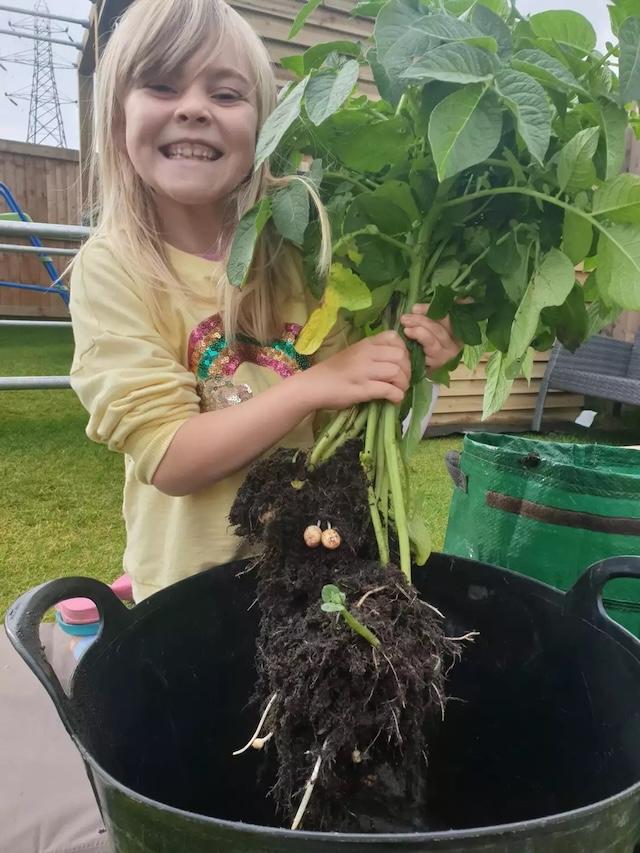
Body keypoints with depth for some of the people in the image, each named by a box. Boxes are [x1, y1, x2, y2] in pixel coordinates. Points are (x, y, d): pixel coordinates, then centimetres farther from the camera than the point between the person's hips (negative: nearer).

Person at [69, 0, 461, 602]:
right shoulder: (112, 267, -15)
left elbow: (354, 405, 0)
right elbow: (168, 459, -21)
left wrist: (411, 352, -20)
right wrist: (315, 383, -31)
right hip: (197, 578, -2)